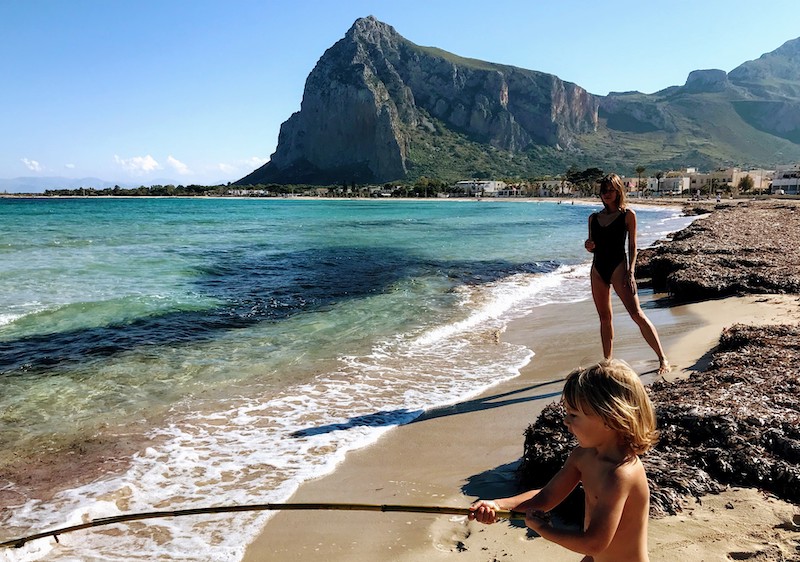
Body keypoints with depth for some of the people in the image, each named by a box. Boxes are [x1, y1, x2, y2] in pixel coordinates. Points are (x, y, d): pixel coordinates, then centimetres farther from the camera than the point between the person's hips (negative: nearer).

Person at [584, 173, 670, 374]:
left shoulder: (627, 215, 0)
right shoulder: (594, 218, 11)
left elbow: (632, 246, -2)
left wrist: (630, 272, -12)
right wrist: (588, 246, -5)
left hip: (618, 267, -5)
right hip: (598, 268, 5)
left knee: (636, 314, -12)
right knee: (604, 318, 10)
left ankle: (663, 359, -8)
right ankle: (607, 361, 18)